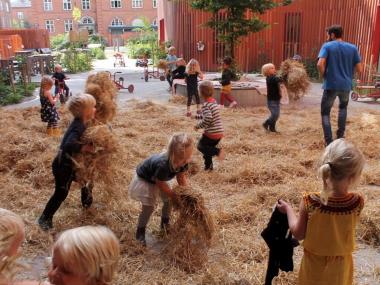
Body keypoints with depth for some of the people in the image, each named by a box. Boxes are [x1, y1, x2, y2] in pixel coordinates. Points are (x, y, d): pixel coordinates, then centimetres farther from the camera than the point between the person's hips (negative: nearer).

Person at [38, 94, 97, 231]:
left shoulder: (80, 123, -3)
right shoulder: (79, 126, -30)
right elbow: (69, 144, -44)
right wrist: (85, 147, -31)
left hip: (70, 163, 9)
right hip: (63, 165, -9)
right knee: (61, 193, 4)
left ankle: (87, 201, 49)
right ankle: (45, 218, 21)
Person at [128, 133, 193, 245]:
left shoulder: (183, 162, -26)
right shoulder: (163, 165, -46)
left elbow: (181, 177, -9)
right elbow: (161, 184, -30)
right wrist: (176, 196, -21)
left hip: (158, 179, 7)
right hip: (144, 180, -7)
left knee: (169, 200, 10)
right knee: (148, 207, -9)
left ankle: (165, 224, 35)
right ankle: (140, 233, 12)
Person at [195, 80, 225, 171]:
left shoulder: (206, 104, -17)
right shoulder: (214, 101, 9)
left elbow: (208, 119, -28)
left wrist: (198, 126, -14)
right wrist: (196, 116, 26)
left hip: (211, 132, -8)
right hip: (219, 132, 8)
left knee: (201, 146, 12)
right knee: (208, 147, 22)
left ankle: (217, 151, -10)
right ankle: (208, 166, 28)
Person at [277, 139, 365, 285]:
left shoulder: (310, 202, -28)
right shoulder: (358, 202, -25)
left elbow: (298, 234, -15)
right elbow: (342, 225, -5)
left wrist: (288, 209, -1)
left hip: (314, 265, -1)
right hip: (340, 266, 1)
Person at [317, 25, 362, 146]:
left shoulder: (327, 46, -4)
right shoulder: (352, 48, 6)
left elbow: (320, 64, -19)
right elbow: (359, 69, 3)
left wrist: (324, 75, -2)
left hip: (331, 85, -3)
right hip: (346, 85, 4)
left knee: (325, 112, 10)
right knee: (343, 107, 31)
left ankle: (329, 142, 1)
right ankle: (340, 135, 28)